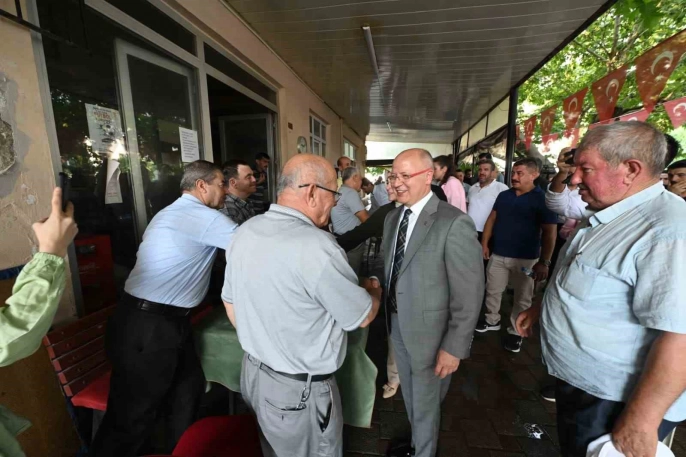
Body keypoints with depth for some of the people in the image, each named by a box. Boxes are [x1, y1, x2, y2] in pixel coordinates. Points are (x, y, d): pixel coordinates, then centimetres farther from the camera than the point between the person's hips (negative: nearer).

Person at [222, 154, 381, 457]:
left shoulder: (245, 232, -6)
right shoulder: (315, 245, -30)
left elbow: (230, 302, 6)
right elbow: (362, 317, -17)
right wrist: (375, 292, 4)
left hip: (253, 372, 7)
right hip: (300, 389, -7)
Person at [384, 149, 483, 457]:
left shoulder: (454, 223, -22)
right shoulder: (393, 217, 1)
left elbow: (469, 294, -20)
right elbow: (390, 268, 5)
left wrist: (454, 347, -17)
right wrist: (388, 313, 5)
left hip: (429, 331, -6)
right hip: (397, 326, 7)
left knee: (425, 402, 20)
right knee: (410, 396, 29)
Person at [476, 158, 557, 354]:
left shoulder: (542, 199, -8)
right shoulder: (504, 195, 6)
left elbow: (550, 232, -11)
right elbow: (492, 219, 11)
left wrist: (544, 262, -16)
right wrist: (485, 244, 4)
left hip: (525, 258, -4)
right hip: (498, 254, 4)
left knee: (522, 298, 10)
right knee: (492, 291, 14)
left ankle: (515, 332, 26)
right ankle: (492, 320, 33)